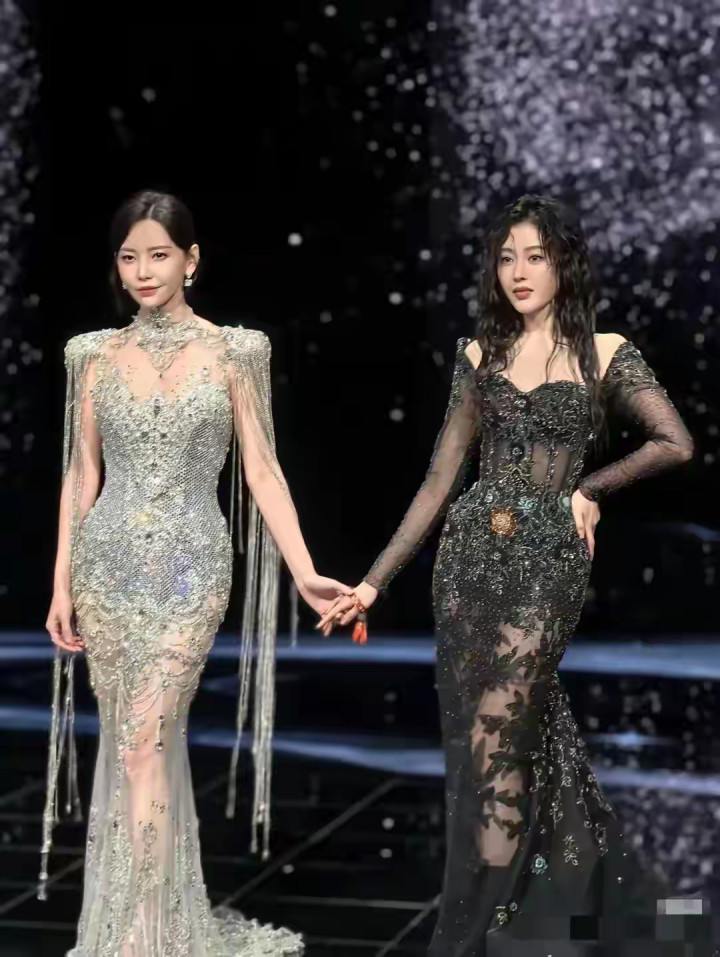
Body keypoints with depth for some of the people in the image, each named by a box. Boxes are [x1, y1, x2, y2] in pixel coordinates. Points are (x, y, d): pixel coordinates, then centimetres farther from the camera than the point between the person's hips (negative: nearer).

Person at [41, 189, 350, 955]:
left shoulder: (231, 351, 0)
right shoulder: (95, 354, 6)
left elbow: (261, 470, 0)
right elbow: (81, 473, 9)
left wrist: (304, 572, -8)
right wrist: (62, 583, 6)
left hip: (190, 567, -3)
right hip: (109, 564, 3)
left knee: (146, 744, -10)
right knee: (127, 741, 7)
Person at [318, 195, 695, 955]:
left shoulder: (603, 353, 2)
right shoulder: (479, 355, 11)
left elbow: (676, 443, -9)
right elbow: (439, 481, 9)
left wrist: (589, 490, -1)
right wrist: (374, 582, 5)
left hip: (546, 558, -4)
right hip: (470, 553, 5)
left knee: (495, 743, -7)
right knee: (499, 736, 8)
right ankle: (607, 891, 25)